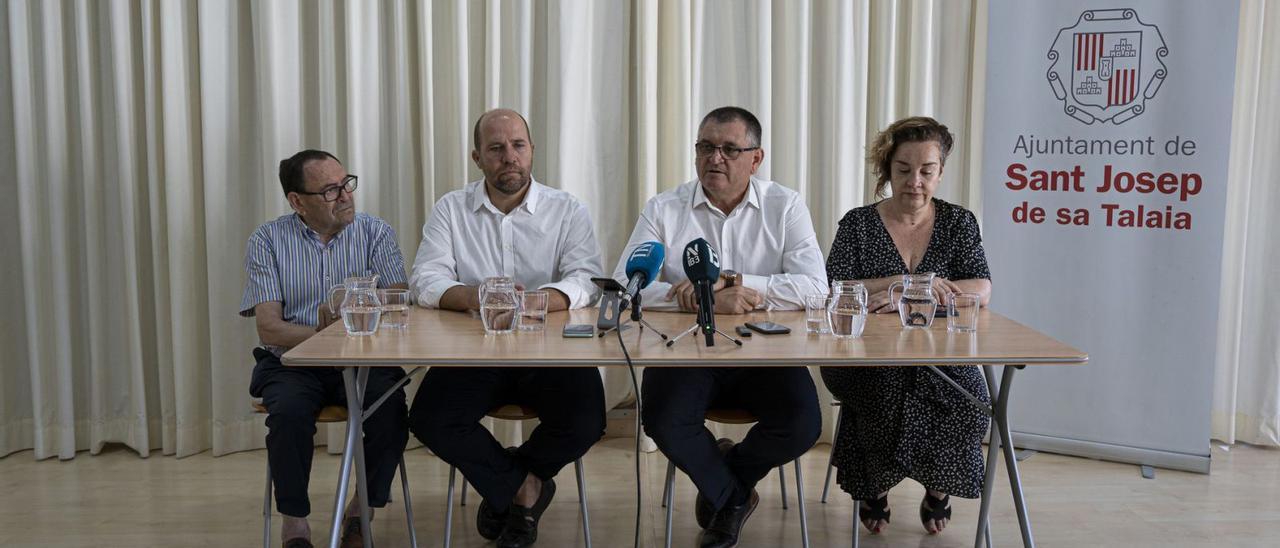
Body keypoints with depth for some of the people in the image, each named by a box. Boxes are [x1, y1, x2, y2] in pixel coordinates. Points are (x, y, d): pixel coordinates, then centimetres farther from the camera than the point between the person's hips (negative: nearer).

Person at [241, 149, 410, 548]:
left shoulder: (375, 232, 3)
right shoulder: (267, 241, 1)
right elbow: (269, 329, -7)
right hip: (291, 362, 0)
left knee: (391, 411, -27)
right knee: (289, 413, -31)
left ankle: (360, 514, -3)